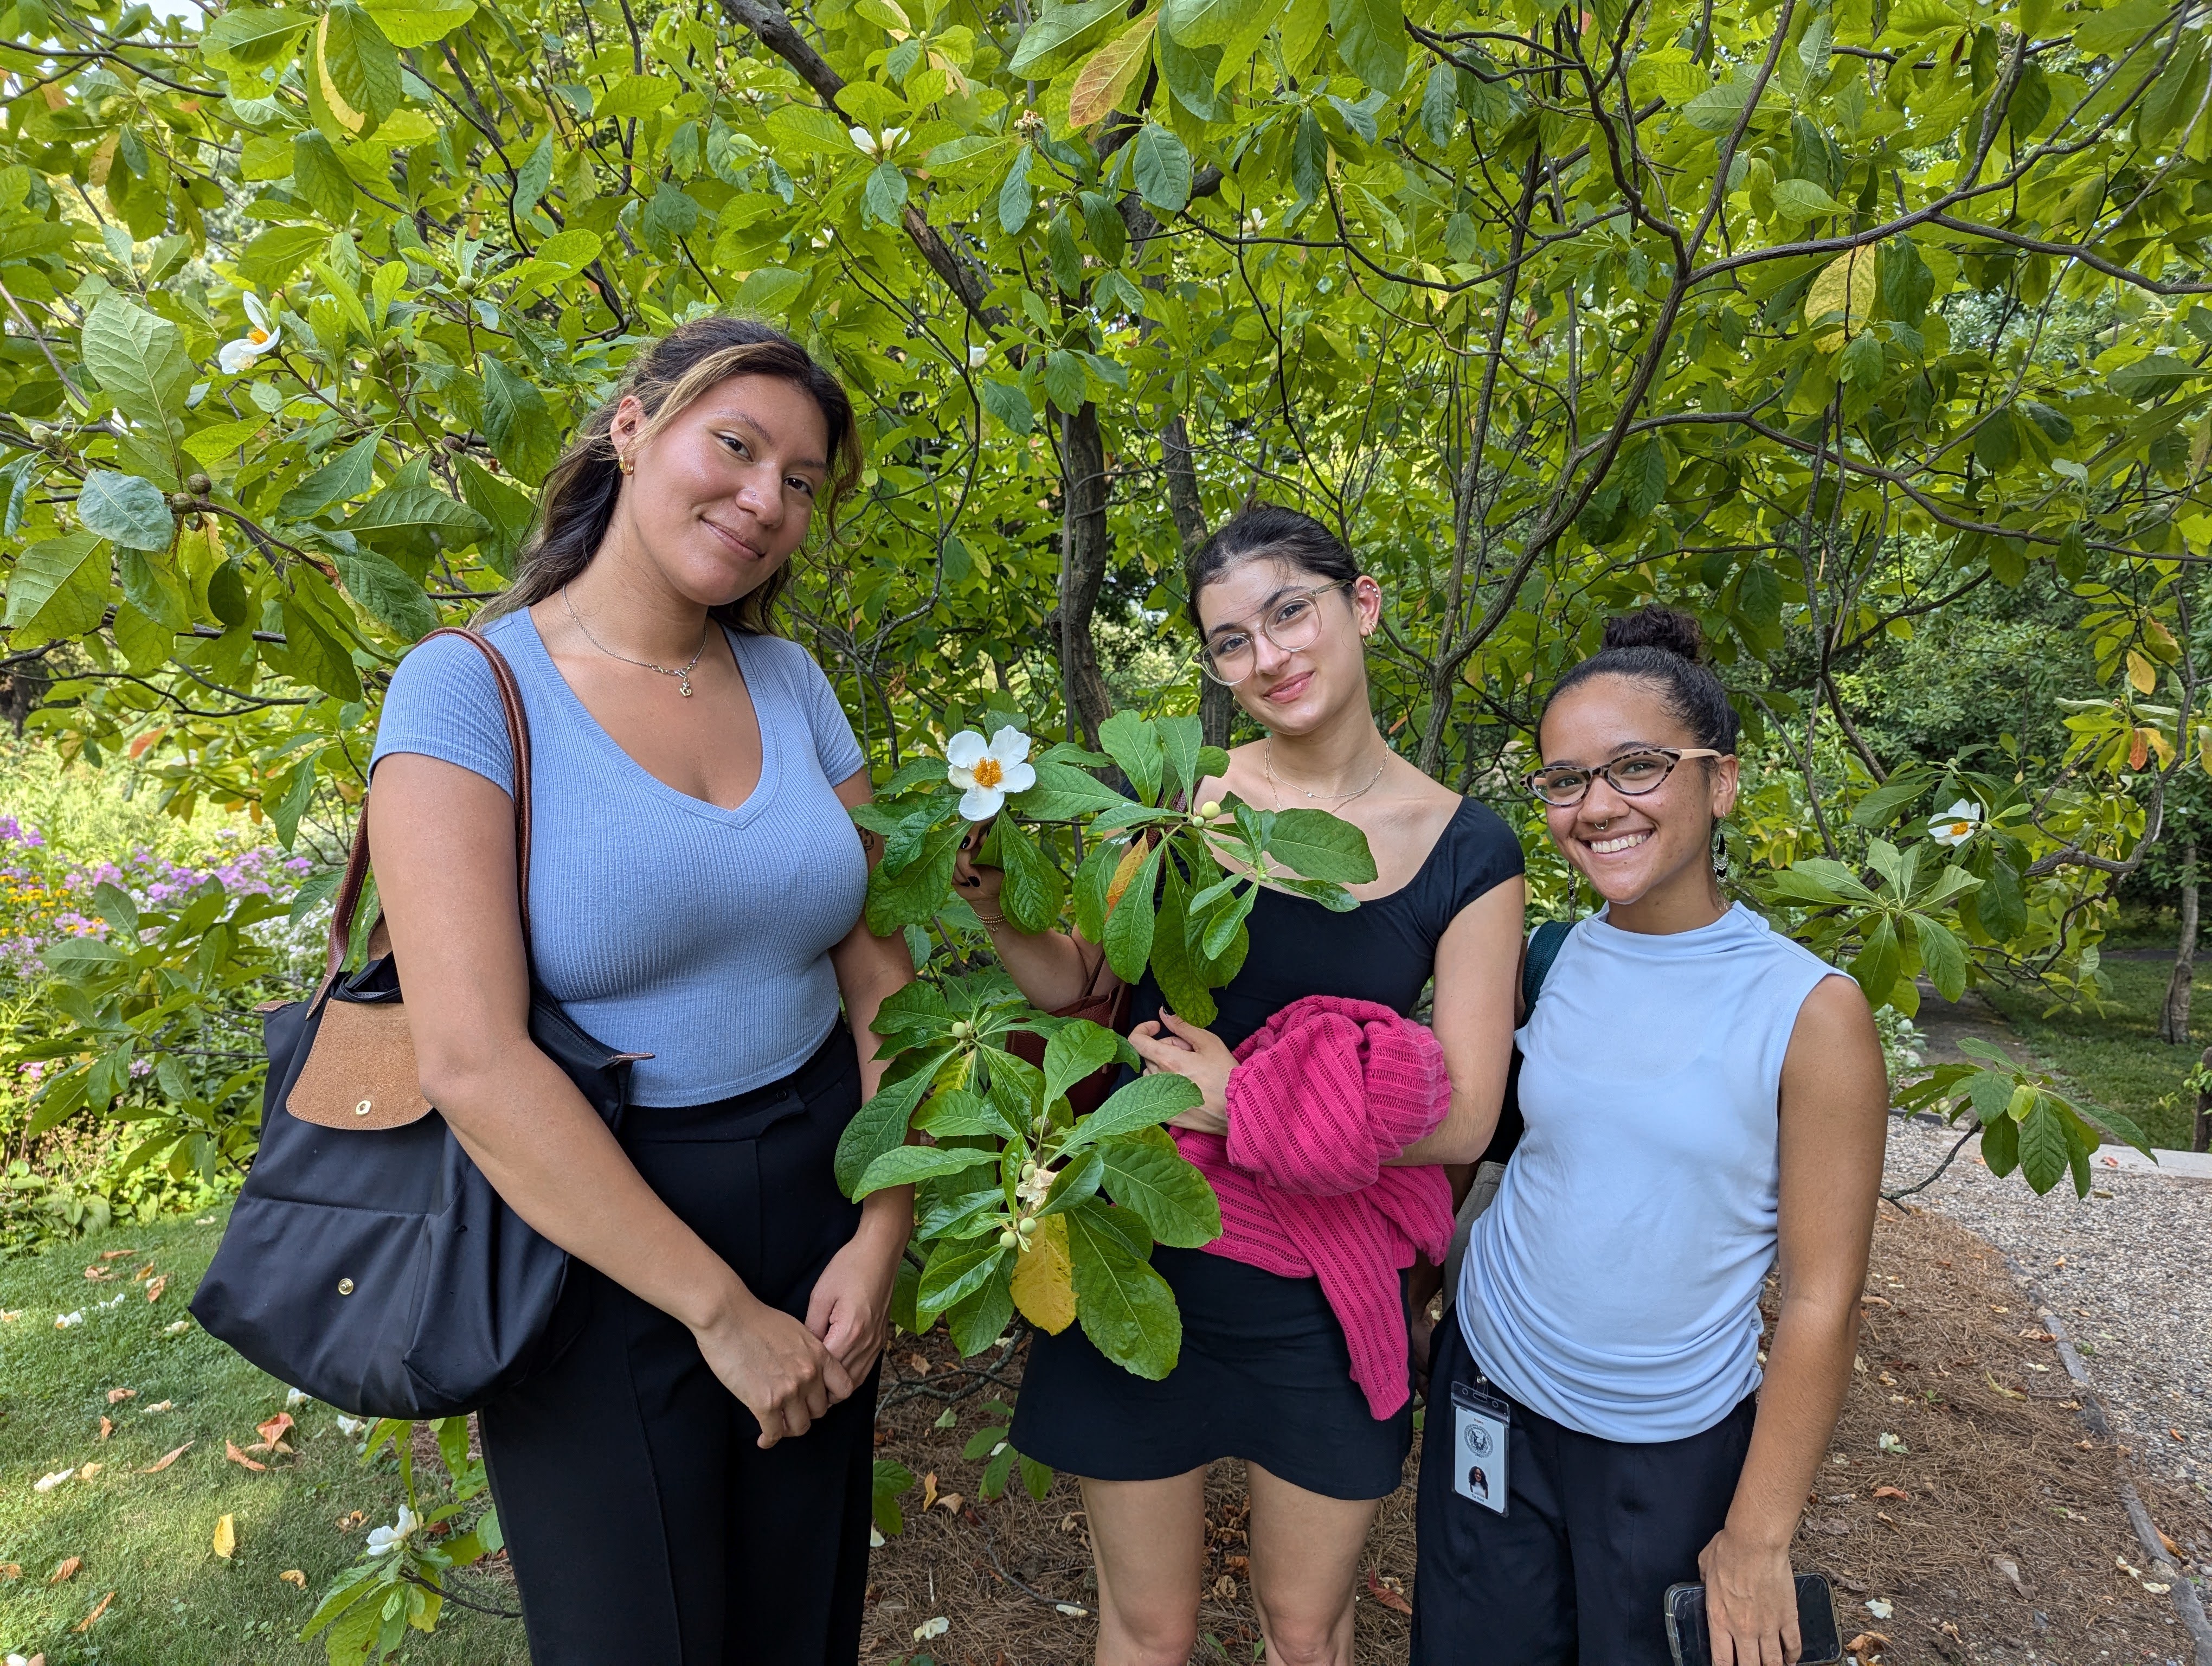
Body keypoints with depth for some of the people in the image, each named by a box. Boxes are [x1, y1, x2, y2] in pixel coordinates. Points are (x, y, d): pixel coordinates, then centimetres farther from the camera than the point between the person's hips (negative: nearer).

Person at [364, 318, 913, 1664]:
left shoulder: (791, 683, 1)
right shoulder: (471, 687, -14)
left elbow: (883, 964, 2)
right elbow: (470, 1060, -21)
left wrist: (880, 1240, -8)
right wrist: (722, 1311, -18)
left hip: (819, 1195, 5)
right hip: (595, 1237, -4)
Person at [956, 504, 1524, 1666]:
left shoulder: (1466, 853, -7)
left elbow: (1463, 1119, -9)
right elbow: (1074, 984, 0)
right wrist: (997, 904, -19)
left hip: (1322, 1294, 0)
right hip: (1142, 1262, 0)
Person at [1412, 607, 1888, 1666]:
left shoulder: (1811, 1010, -16)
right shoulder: (1548, 964, -7)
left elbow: (1821, 1301, -12)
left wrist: (1758, 1540, -8)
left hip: (1677, 1448, -2)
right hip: (1490, 1392, 3)